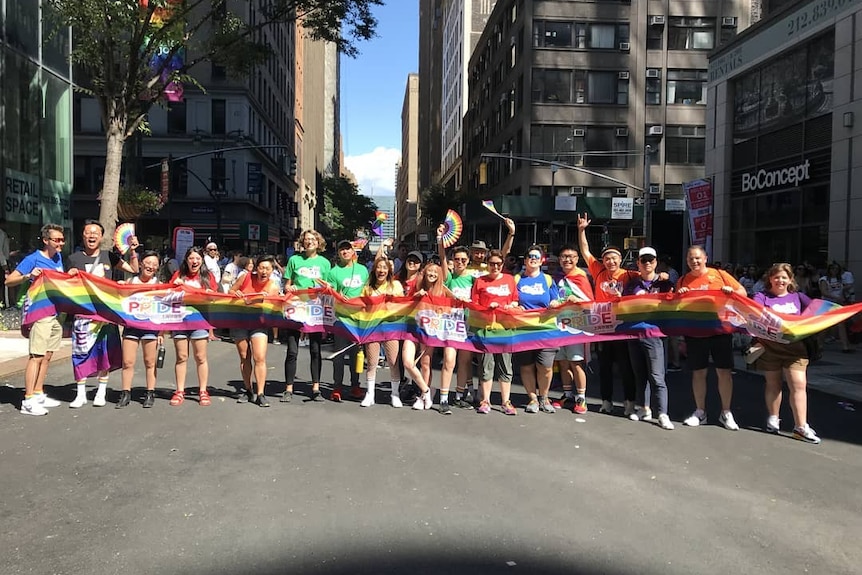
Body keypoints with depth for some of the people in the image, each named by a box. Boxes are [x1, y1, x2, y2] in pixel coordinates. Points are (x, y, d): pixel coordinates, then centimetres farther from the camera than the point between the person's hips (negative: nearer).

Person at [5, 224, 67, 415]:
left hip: (56, 313, 8)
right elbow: (9, 280, -10)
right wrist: (28, 276, -27)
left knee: (47, 356, 12)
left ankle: (38, 394, 21)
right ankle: (28, 401, -10)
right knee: (36, 356, -11)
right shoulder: (33, 259, -9)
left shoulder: (58, 258, 12)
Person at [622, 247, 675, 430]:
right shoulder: (631, 285, 13)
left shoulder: (664, 284, 5)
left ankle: (663, 414, -5)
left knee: (656, 376, -7)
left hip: (654, 334, -4)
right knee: (640, 374, 12)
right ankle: (643, 409, 22)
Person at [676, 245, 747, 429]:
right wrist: (678, 296, -10)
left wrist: (731, 291, -16)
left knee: (724, 371, 3)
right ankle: (700, 412, 19)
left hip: (720, 330, -1)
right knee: (698, 371, 7)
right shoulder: (683, 281, 6)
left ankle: (726, 413, 16)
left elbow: (743, 293, 4)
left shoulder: (719, 274, 2)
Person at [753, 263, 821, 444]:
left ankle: (801, 427, -2)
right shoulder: (762, 297, 3)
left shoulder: (798, 297, 13)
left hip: (794, 346, 2)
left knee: (799, 385, -6)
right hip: (769, 346, -1)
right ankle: (773, 419, 26)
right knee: (773, 384, 10)